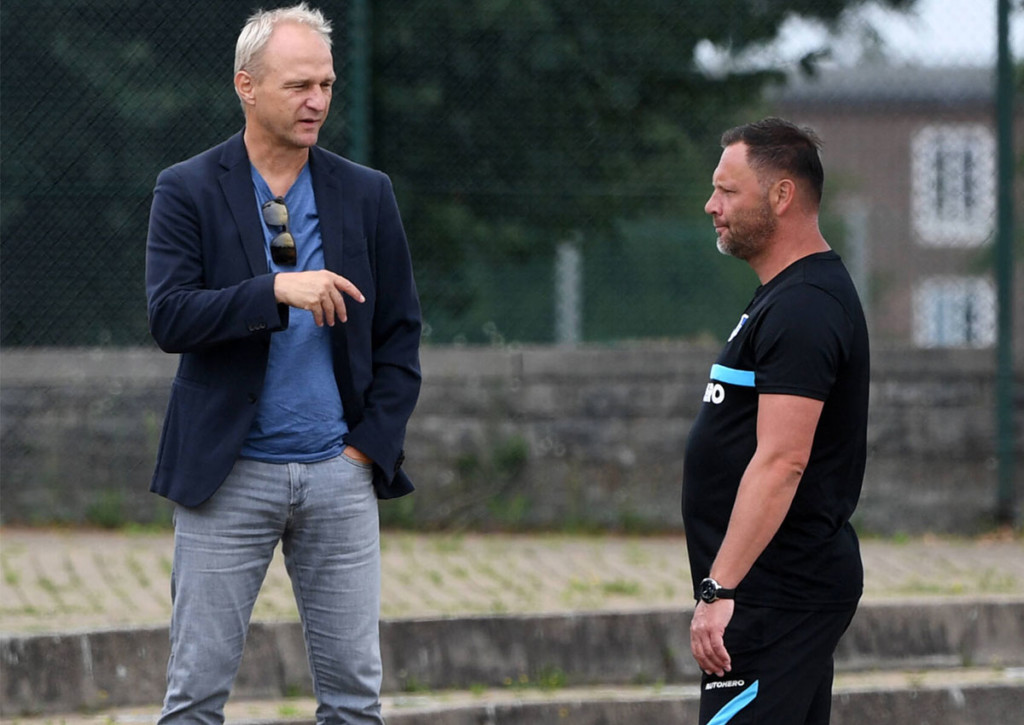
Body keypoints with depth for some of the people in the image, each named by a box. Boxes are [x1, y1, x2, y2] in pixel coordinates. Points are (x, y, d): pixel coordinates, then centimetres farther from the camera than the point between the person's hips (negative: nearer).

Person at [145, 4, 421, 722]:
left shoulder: (367, 195, 8)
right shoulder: (188, 191, -1)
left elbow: (400, 336, 11)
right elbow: (170, 318, -13)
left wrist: (369, 448, 0)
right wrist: (276, 291, -24)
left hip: (340, 475, 3)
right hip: (229, 475, -3)